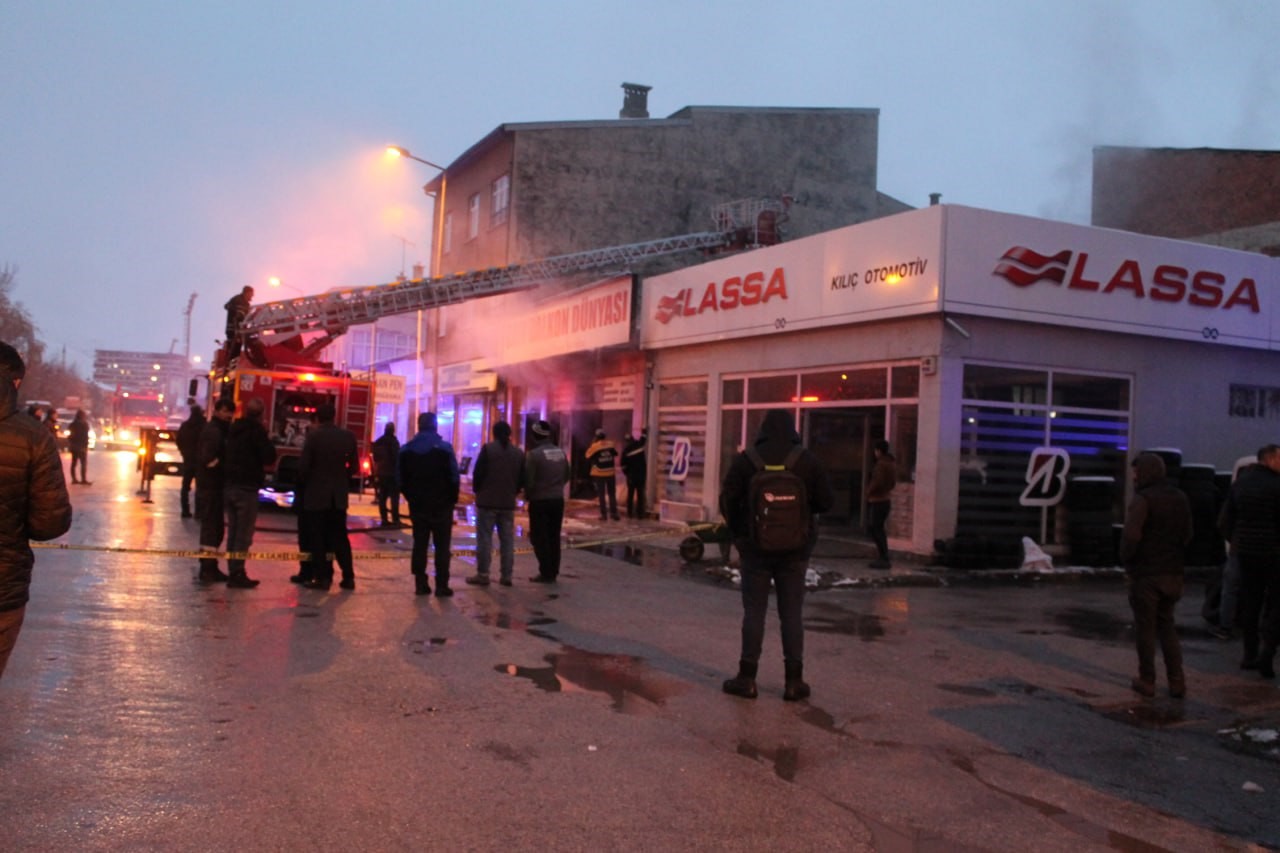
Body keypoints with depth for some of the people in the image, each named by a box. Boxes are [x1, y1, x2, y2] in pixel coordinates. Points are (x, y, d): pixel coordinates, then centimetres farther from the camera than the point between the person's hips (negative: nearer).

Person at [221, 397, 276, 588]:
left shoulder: (234, 428, 12)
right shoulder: (256, 430, -11)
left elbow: (227, 455, 19)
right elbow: (270, 456, -14)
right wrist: (267, 441, 0)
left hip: (229, 486, 7)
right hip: (247, 487, -7)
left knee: (233, 532, 12)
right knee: (243, 534, -4)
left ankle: (233, 572, 14)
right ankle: (237, 574, -5)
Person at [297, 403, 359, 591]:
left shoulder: (313, 435, -12)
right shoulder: (348, 436, -1)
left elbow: (303, 465, -13)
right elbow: (354, 467, 1)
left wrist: (303, 483, 6)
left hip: (316, 494, -4)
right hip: (339, 495, 4)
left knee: (318, 538, 5)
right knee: (340, 537, 12)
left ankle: (323, 577, 4)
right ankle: (348, 577, 11)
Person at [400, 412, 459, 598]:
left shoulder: (406, 450, 3)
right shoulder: (444, 448, -9)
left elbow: (401, 480, 2)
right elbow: (454, 478, -11)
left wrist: (411, 497, 12)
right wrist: (452, 499, 1)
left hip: (417, 506, 4)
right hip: (441, 506, -3)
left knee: (419, 545, 10)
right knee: (442, 546, 2)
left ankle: (420, 584, 8)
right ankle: (441, 586, -1)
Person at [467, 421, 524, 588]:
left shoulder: (488, 449, -9)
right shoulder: (519, 452, 6)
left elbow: (478, 473, -9)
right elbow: (522, 479, 7)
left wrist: (477, 490, 7)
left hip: (487, 501, -4)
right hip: (508, 502, 4)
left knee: (484, 538, 1)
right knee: (507, 539, 8)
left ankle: (482, 574, 0)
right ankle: (506, 575, 9)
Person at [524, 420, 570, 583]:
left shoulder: (534, 454, -14)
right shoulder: (560, 452, 6)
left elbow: (529, 480, -14)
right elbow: (566, 477, 12)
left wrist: (527, 495, 3)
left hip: (540, 501, -6)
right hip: (558, 499, 6)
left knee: (539, 537, 2)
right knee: (554, 537, 12)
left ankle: (546, 573, 0)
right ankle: (553, 572, 15)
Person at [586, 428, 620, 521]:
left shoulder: (594, 447, -12)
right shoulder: (611, 445, -1)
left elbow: (588, 457, -2)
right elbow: (615, 454, 13)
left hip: (599, 474, -3)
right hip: (610, 473, 3)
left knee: (602, 495, 4)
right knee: (612, 494, 11)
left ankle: (604, 514, 1)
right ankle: (614, 513, 9)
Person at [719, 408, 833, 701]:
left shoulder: (746, 459, -6)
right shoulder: (808, 461, -3)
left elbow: (728, 499, -7)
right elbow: (826, 502, -1)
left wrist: (738, 531, 9)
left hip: (755, 546, -1)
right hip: (795, 548, 1)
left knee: (754, 611, 6)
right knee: (792, 614, 7)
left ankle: (747, 678, 8)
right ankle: (794, 681, 8)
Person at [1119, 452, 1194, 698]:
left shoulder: (1143, 499, -15)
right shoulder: (1180, 498, 7)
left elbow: (1131, 536, -22)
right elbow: (1188, 534, 11)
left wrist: (1126, 563, -9)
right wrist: (1177, 561, 14)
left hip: (1146, 574, -6)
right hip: (1172, 574, 6)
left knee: (1146, 628, 4)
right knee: (1167, 625, 16)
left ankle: (1147, 681, 12)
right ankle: (1176, 681, 11)